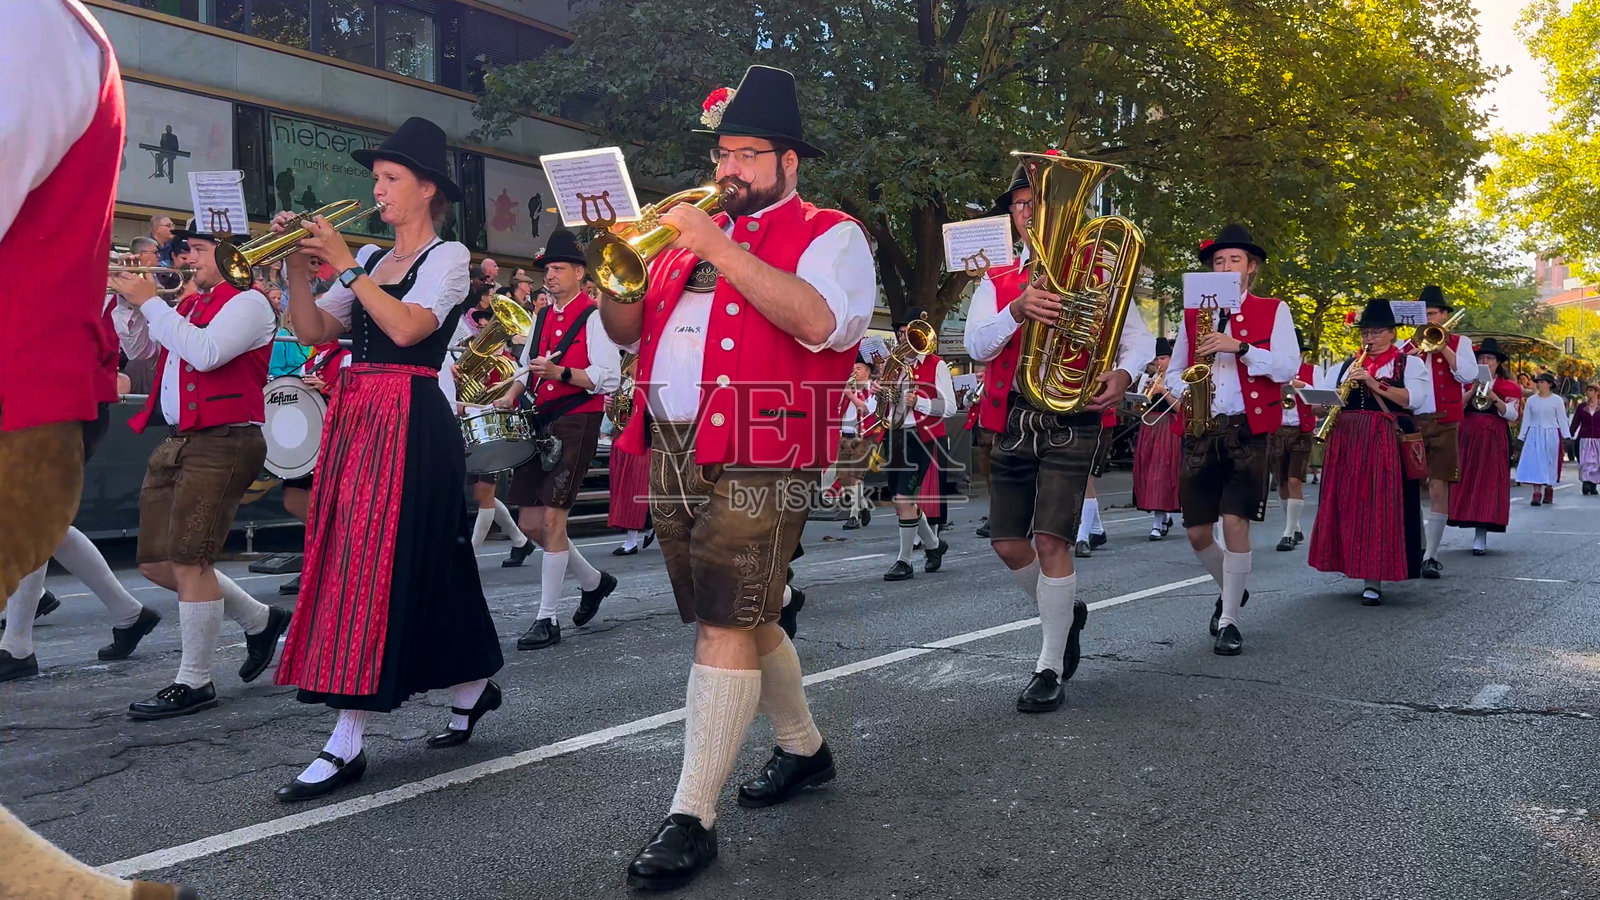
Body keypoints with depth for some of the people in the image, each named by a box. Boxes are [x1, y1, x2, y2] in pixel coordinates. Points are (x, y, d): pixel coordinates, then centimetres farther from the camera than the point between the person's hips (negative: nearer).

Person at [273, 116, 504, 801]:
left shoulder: (448, 257, -2)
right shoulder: (370, 259, 18)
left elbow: (406, 328, -18)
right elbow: (314, 332, 11)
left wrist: (345, 263, -15)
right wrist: (298, 264, -1)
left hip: (410, 422, -7)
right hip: (354, 417, 7)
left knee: (376, 561, -11)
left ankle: (348, 744, -9)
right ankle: (473, 687, 26)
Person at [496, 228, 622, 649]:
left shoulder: (594, 318, -6)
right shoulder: (542, 318, 18)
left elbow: (610, 378, -13)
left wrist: (561, 373, -24)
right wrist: (511, 396, 9)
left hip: (576, 425, -8)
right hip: (538, 424, 8)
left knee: (552, 519, -11)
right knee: (530, 522, 7)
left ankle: (547, 619, -2)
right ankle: (593, 580, 28)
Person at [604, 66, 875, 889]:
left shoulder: (829, 234, 1)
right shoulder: (691, 234, 21)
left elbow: (820, 322, -20)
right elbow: (628, 333, 21)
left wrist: (718, 250, -19)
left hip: (755, 459, -7)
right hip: (672, 452, 7)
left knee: (726, 627, -11)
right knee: (741, 617, 15)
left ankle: (693, 815, -4)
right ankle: (803, 747, 35)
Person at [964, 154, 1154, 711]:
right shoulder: (996, 282, 12)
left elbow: (1140, 337, 4)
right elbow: (976, 346, -4)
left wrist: (1123, 373, -18)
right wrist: (1017, 311, -24)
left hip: (1072, 420, -4)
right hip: (1013, 423, 4)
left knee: (1051, 541, -13)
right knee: (1008, 544, 7)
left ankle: (1050, 668, 0)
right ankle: (1066, 612, 35)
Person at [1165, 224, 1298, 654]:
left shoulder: (1273, 310, 6)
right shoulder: (1193, 315, 15)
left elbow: (1288, 367, -6)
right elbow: (1174, 373, 18)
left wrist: (1239, 347, -18)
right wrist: (1184, 390, -5)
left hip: (1248, 430, -3)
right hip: (1201, 431, 4)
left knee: (1235, 522, -14)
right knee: (1197, 531, 3)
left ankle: (1229, 621, 1)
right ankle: (1231, 589, 33)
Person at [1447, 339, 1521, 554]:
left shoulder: (1507, 386, 7)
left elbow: (1512, 415, -2)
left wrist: (1495, 399, -16)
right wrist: (1472, 391, -10)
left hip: (1494, 439, -3)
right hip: (1468, 437, 3)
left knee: (1488, 484, -8)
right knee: (1467, 482, -1)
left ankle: (1481, 538, -10)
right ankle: (1479, 534, 8)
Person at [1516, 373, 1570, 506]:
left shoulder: (1557, 400, 2)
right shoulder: (1531, 400, 7)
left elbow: (1562, 420, 3)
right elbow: (1526, 420, 10)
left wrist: (1566, 437, -3)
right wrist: (1521, 437, 7)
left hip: (1551, 435, -1)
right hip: (1534, 435, 1)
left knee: (1550, 464, 5)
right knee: (1535, 464, -9)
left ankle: (1549, 491, 18)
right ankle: (1537, 494, -14)